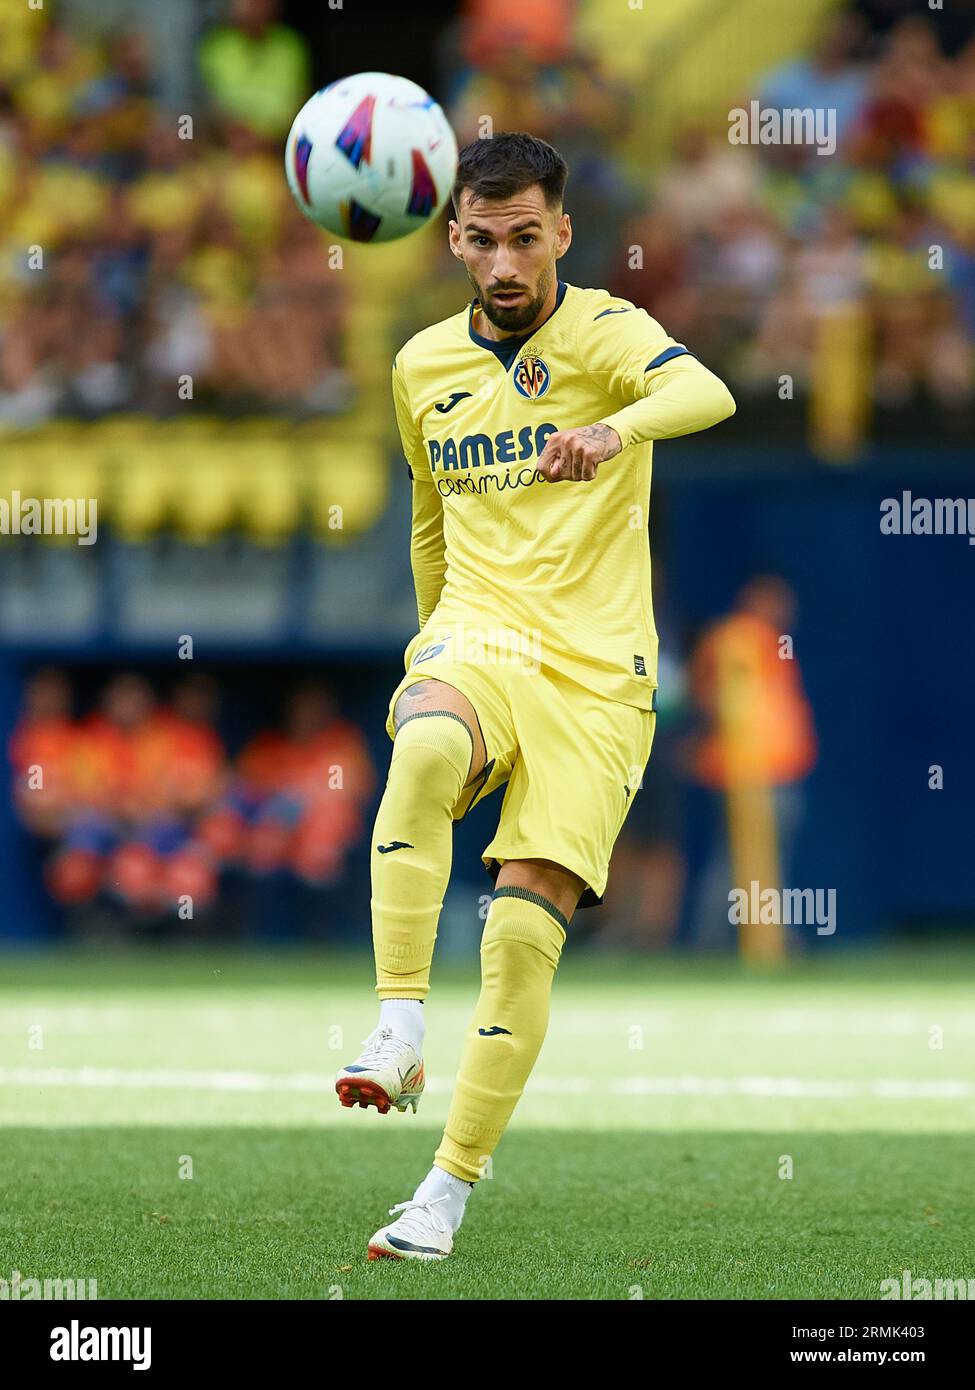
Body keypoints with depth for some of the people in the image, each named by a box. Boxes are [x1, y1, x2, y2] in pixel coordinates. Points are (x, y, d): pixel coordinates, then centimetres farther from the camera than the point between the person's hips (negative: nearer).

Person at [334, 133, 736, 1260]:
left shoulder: (602, 332, -4)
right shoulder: (423, 366, 13)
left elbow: (703, 392, -27)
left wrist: (615, 425, -48)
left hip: (596, 671, -2)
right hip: (474, 645, 2)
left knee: (524, 930, -13)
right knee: (424, 749, -36)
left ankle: (451, 1187, -3)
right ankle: (396, 1033, -39)